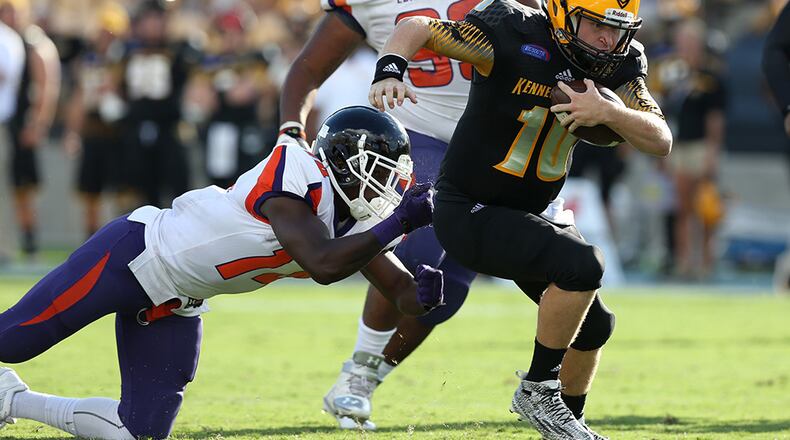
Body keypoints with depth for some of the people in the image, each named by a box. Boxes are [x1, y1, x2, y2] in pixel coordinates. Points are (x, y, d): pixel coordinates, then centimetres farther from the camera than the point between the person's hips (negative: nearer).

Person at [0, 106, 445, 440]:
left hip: (173, 308, 9)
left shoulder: (358, 225, 0)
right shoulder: (299, 178, -26)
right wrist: (400, 222, -34)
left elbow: (401, 290, 4)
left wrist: (421, 295, -19)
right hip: (133, 254, -9)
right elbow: (323, 266, -36)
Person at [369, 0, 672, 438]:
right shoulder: (514, 36, -23)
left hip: (531, 212, 8)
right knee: (582, 265, -26)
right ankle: (538, 389, -8)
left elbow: (661, 141, -11)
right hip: (469, 214, -8)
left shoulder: (617, 63, -5)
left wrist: (607, 112, -29)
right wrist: (389, 70, -36)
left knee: (593, 324, 12)